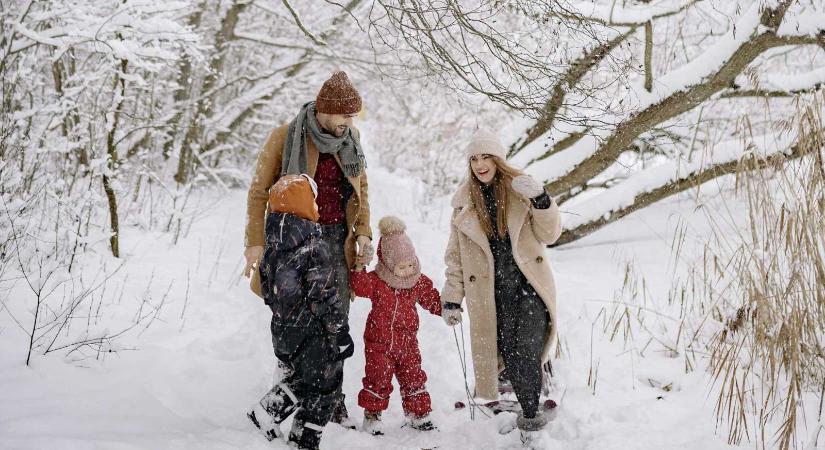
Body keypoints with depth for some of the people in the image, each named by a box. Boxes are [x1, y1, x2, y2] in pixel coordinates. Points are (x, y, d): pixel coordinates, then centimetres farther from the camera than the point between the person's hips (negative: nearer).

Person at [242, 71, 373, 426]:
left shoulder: (349, 139, 8)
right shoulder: (285, 137, -6)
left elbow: (361, 189, 19)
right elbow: (259, 192, -1)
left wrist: (363, 233, 6)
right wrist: (256, 243, -6)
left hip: (337, 239, 3)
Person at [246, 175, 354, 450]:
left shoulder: (272, 245, 2)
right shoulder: (314, 247, -21)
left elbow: (267, 289, 12)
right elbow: (324, 297, -20)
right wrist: (341, 334, -12)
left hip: (283, 332, 7)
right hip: (314, 334, -7)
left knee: (301, 378, 27)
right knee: (324, 389, 9)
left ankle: (265, 414, 16)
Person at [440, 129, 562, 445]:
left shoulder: (520, 189, 2)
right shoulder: (464, 202, 7)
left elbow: (549, 234, -2)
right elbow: (456, 254, 12)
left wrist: (541, 201, -20)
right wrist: (452, 298, 8)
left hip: (529, 283, -2)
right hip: (491, 291, 2)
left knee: (526, 353, -14)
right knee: (508, 355, -2)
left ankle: (530, 418, -3)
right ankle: (530, 413, 13)